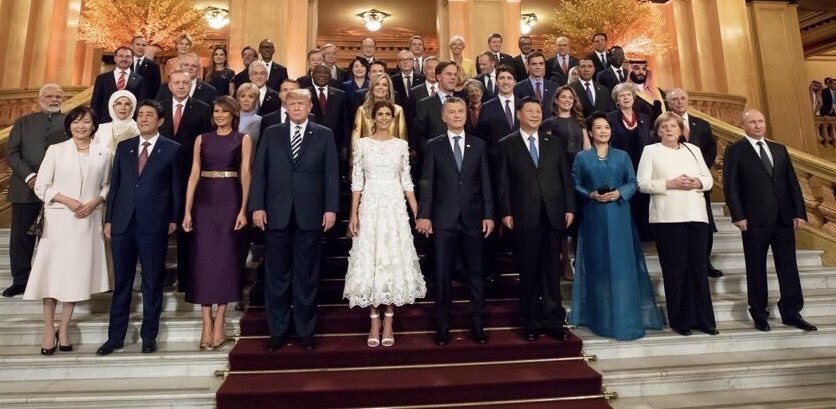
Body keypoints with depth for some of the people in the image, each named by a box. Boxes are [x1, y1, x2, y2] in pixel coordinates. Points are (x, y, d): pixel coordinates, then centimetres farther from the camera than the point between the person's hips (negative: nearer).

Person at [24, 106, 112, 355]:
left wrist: (95, 202, -8)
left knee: (77, 272, 5)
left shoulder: (103, 154, 6)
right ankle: (49, 329, 15)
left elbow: (107, 186, 10)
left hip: (88, 221, 1)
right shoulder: (55, 150, 3)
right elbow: (41, 187, 2)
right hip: (58, 219, -1)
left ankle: (64, 327, 19)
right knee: (52, 271, 1)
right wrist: (67, 200, -13)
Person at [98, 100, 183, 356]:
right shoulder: (124, 147, 11)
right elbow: (114, 184, 11)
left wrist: (173, 219, -2)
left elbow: (176, 187, 1)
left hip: (154, 224, -3)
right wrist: (108, 219, 8)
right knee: (121, 281, 10)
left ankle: (149, 336, 18)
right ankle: (115, 336, 21)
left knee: (152, 282, 6)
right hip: (122, 222, 3)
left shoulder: (172, 149, 1)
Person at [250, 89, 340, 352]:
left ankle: (305, 331, 19)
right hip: (277, 215, 1)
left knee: (307, 276, 7)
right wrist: (257, 206, -3)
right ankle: (277, 331, 21)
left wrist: (331, 208, -6)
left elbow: (331, 174, 2)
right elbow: (259, 172, 6)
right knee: (277, 276, 8)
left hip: (310, 216, -1)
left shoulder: (324, 135, 7)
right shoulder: (271, 134, 10)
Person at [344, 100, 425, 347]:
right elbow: (357, 181, 2)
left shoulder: (401, 145, 7)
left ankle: (388, 321, 13)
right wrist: (353, 214, -5)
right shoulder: (362, 144, 4)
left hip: (395, 206, 1)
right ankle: (374, 321, 13)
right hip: (370, 206, 0)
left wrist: (418, 213, 0)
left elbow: (406, 181, 7)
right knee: (369, 260, 1)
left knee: (394, 260, 1)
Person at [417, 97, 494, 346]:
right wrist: (424, 215, -8)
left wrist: (488, 215, 0)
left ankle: (477, 325, 18)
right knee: (443, 274, 4)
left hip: (473, 218, 2)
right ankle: (442, 326, 16)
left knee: (476, 272, 7)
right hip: (444, 220, -1)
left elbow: (485, 182, 6)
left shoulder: (478, 145, 9)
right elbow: (427, 183, 0)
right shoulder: (434, 146, 5)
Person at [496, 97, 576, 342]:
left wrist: (569, 208, 4)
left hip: (553, 217, 3)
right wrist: (505, 212, -8)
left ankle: (553, 320, 17)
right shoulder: (507, 145, 5)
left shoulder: (553, 144, 14)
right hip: (524, 218, -2)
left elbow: (565, 178, 12)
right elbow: (503, 183, 0)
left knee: (551, 270, 6)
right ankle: (531, 322, 17)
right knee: (528, 272, 5)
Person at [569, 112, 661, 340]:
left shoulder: (622, 156, 9)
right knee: (598, 266, 3)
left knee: (621, 265, -1)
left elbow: (633, 183, 6)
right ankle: (601, 318, 14)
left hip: (619, 216, 1)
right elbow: (575, 185, 3)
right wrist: (591, 195, -13)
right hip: (593, 217, 0)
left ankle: (625, 319, 8)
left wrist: (619, 193, -12)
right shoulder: (582, 157, 7)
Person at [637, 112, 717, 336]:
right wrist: (669, 184, -15)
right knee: (675, 269, 0)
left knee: (698, 267, 4)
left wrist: (698, 182, -5)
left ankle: (703, 318, 14)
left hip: (696, 215, 4)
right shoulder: (650, 151, 5)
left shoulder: (694, 150, 18)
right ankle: (680, 320, 11)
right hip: (667, 217, -4)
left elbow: (709, 178, 16)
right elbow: (642, 183, -4)